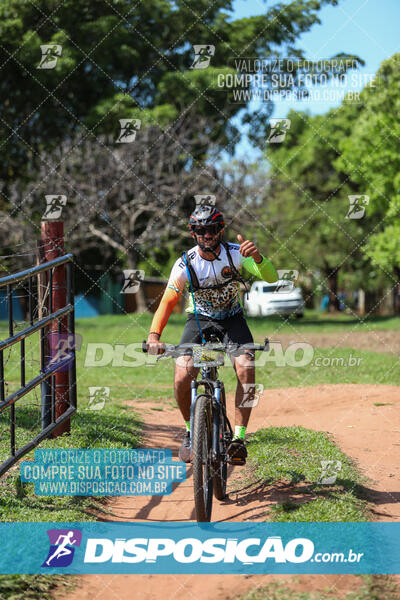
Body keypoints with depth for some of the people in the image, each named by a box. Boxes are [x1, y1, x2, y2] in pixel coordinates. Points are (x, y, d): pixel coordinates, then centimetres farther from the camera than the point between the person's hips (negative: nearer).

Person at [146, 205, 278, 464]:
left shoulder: (235, 253, -18)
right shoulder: (186, 264, -19)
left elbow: (272, 278, -28)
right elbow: (167, 302, -24)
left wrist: (257, 257, -50)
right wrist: (154, 336, -41)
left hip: (232, 319, 0)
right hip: (200, 319, 0)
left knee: (246, 370, -26)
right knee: (182, 377, -21)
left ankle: (239, 436, -15)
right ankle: (191, 429, 7)